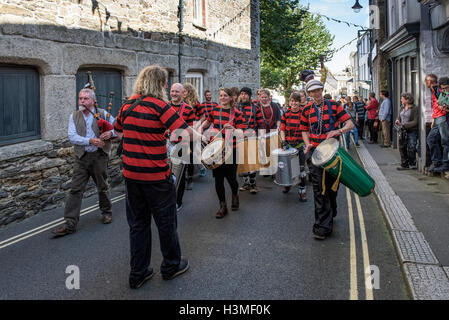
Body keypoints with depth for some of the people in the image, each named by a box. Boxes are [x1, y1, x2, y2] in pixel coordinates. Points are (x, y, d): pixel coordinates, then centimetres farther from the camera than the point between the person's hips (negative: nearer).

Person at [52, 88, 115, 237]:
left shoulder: (103, 114, 3)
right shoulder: (74, 116, 6)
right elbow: (72, 136, -6)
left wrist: (110, 133, -16)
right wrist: (90, 140, -20)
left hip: (99, 156, -1)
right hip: (81, 158, 1)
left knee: (103, 187, 13)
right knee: (75, 190, -2)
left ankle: (107, 212, 35)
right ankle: (70, 224, 0)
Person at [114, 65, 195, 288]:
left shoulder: (127, 106, 7)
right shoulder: (159, 105, -13)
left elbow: (118, 132, 22)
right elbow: (185, 132, -22)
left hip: (131, 174, 6)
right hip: (156, 175, -6)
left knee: (137, 223, 15)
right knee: (165, 221, 12)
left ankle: (138, 273, 23)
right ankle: (171, 266, 30)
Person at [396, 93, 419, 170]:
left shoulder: (414, 108, -8)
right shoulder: (402, 108, 13)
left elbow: (415, 122, -12)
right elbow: (399, 117, 21)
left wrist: (404, 125, -16)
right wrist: (397, 121, -3)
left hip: (412, 131, -6)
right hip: (403, 131, 6)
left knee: (411, 149, -6)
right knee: (402, 148, 3)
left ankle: (412, 164, 14)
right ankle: (404, 165, 11)